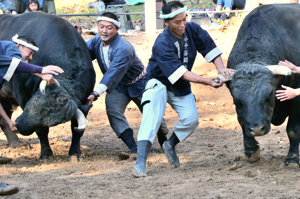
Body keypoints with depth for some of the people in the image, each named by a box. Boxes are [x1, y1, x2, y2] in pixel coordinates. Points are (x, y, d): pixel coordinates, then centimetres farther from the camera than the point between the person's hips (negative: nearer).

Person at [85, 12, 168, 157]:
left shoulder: (123, 49, -36)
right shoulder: (96, 42, -11)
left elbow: (112, 74, -44)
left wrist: (96, 93, -53)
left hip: (138, 84, -5)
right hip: (118, 86, 5)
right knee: (113, 111, -20)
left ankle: (163, 139, 38)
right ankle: (133, 147, -20)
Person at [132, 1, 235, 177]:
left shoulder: (193, 30, -11)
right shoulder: (162, 44, -29)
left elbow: (211, 49, -3)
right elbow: (180, 73, -32)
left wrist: (221, 69, -22)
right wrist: (207, 82, -39)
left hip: (181, 89, 5)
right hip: (159, 83, -5)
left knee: (191, 119, -14)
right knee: (152, 115, -28)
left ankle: (170, 145, 15)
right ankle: (141, 161, -32)